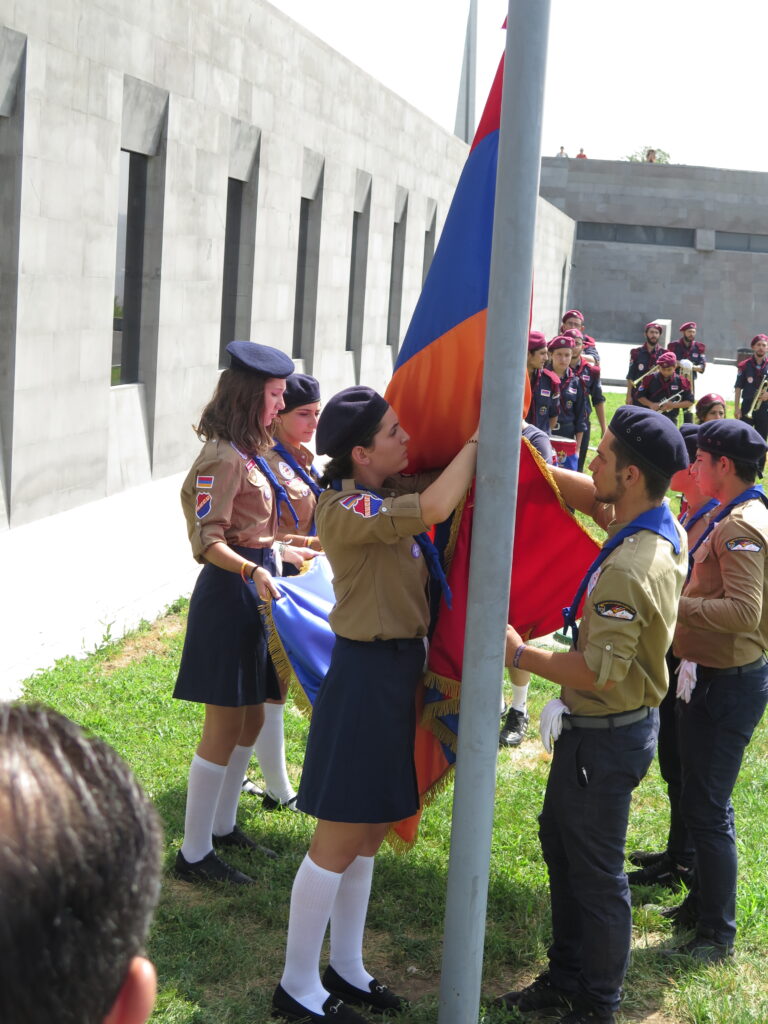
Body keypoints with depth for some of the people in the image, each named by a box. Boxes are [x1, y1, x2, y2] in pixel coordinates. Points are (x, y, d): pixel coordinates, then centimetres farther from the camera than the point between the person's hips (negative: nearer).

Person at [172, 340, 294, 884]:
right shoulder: (224, 458, -17)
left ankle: (223, 826, 32)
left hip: (253, 589, 10)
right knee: (225, 727, -3)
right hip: (228, 593, -10)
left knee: (250, 720, 17)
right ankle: (195, 854, 7)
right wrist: (255, 572, -36)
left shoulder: (250, 453, 11)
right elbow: (210, 542, -23)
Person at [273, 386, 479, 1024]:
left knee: (370, 833, 18)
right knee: (341, 839, 0)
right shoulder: (344, 509, -21)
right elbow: (434, 508, -33)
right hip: (366, 675, -9)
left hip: (399, 669, 9)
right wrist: (479, 438, -22)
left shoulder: (392, 492, 7)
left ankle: (346, 969, 32)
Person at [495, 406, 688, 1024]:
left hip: (607, 736, -10)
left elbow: (601, 671, -30)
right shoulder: (667, 527, -3)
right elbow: (590, 498, 12)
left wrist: (520, 654, -18)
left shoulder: (629, 569, -31)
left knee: (595, 871, 5)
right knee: (560, 841, 23)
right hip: (596, 725, 10)